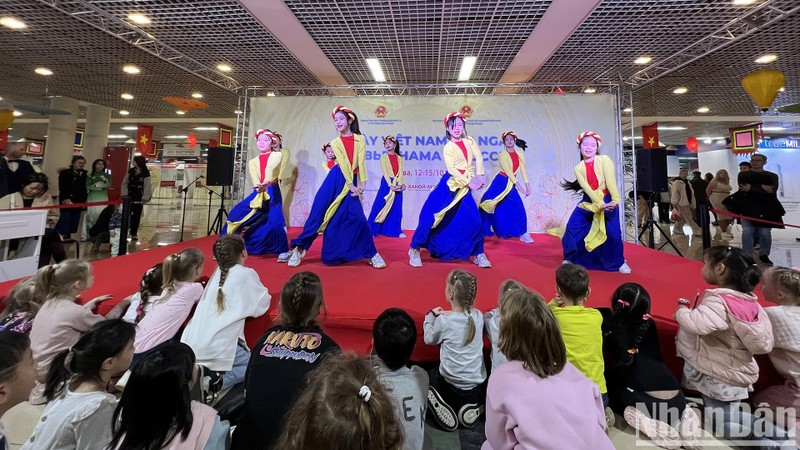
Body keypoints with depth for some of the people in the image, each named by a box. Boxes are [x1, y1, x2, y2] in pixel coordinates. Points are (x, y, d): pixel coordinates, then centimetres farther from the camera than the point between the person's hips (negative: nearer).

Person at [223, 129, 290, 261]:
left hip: (272, 192, -4)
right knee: (236, 214, -5)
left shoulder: (277, 155, 7)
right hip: (257, 193, 4)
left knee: (275, 222, -20)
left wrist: (266, 183, -36)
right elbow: (254, 178, -3)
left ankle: (284, 251, -1)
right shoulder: (253, 162, 18)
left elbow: (271, 168, -16)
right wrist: (259, 187, -28)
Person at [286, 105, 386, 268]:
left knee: (358, 217, -6)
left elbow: (361, 162, -2)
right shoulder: (335, 143, 8)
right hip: (336, 178, 1)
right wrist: (352, 186, -14)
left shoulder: (360, 139, 8)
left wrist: (362, 184, -13)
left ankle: (372, 254, 7)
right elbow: (343, 164, -4)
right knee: (318, 211, -3)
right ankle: (299, 248, 5)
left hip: (352, 181, 0)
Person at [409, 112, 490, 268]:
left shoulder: (469, 141, 8)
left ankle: (479, 254, 15)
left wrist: (479, 176, -10)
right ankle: (415, 249, 7)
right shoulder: (448, 147, -5)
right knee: (431, 215, -6)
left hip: (464, 187, 4)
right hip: (449, 184, -4)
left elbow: (479, 157, 3)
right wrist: (469, 182, -16)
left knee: (475, 219, 1)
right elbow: (451, 169, -13)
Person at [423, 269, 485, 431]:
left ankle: (443, 410, 3)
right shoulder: (478, 316, -8)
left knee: (428, 376, 28)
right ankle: (472, 408, 8)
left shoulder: (443, 321, -18)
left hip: (451, 388, -3)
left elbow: (429, 339, 1)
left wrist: (431, 316, 13)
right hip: (478, 390, 3)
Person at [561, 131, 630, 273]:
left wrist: (615, 200, -26)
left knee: (613, 233, -4)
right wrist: (599, 203, -24)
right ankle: (570, 259, 10)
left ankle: (619, 262, 19)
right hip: (588, 202, 2)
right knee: (572, 227, -7)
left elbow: (610, 180, -16)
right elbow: (586, 187, -13)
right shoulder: (578, 168, -1)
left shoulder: (604, 160, -7)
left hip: (607, 201, -2)